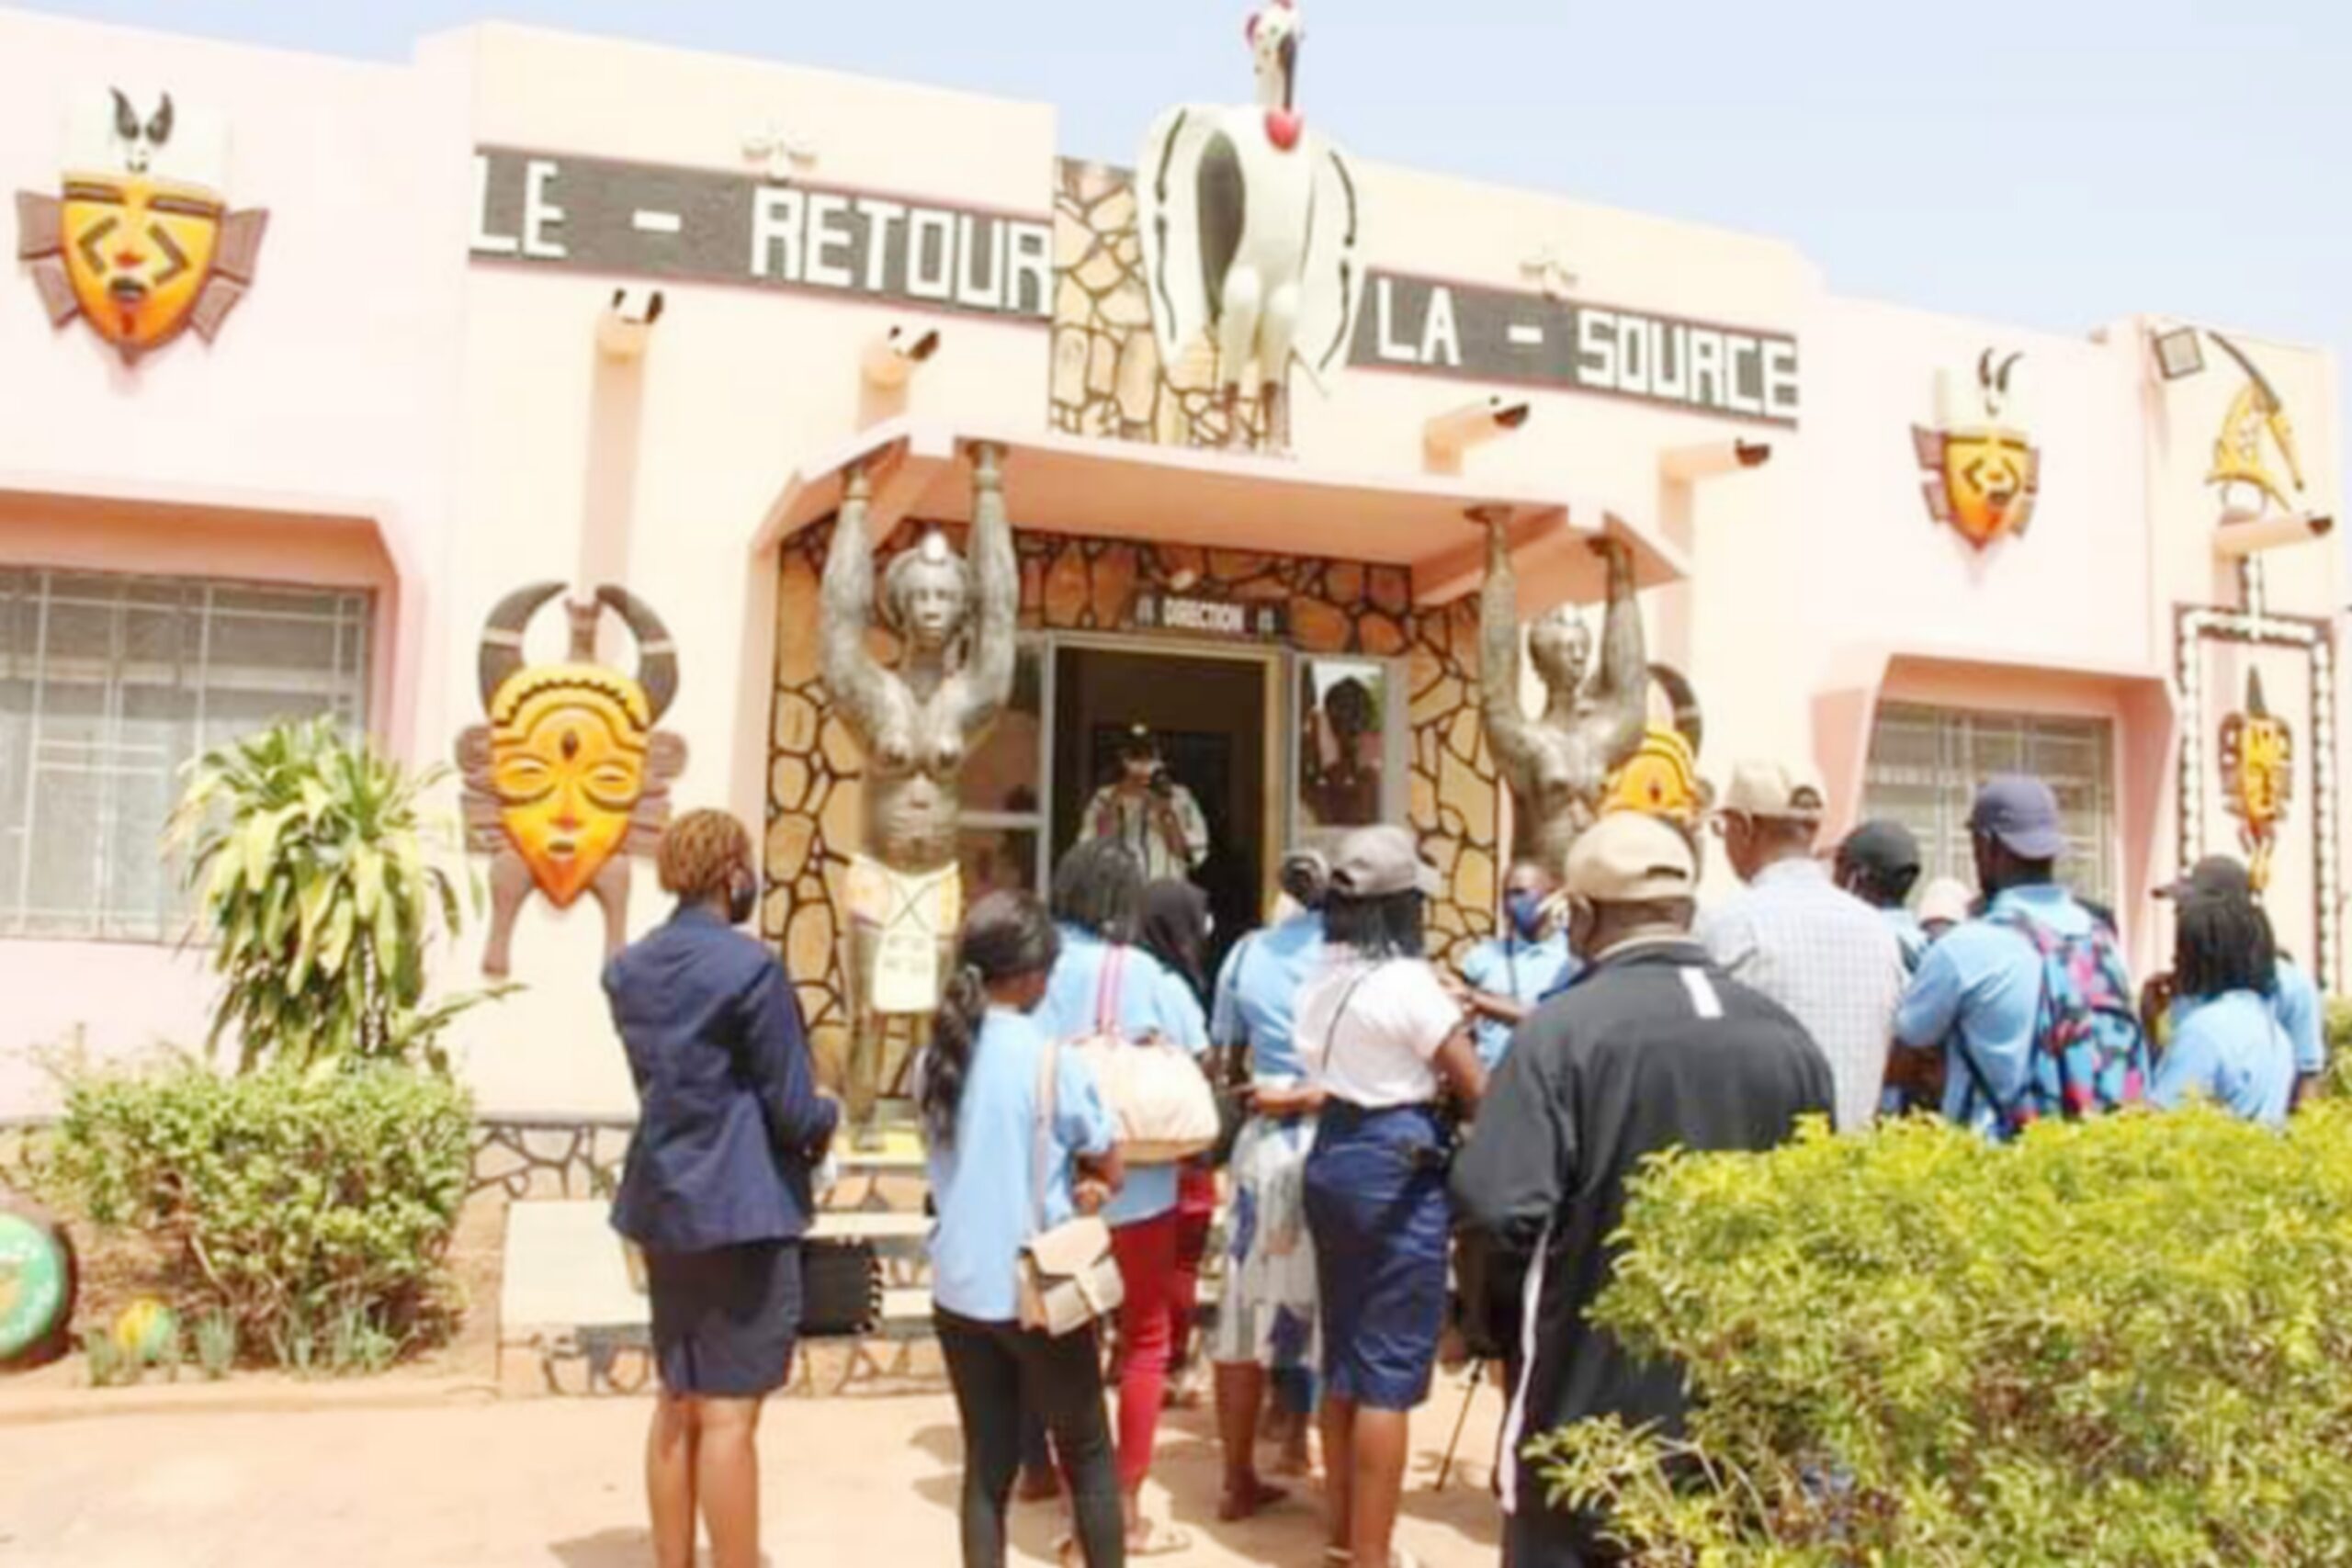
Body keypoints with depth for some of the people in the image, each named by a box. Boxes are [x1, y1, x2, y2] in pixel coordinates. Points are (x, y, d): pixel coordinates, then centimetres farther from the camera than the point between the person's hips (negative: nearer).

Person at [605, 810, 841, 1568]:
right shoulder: (750, 967, -16)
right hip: (741, 1207, -8)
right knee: (728, 1414, -1)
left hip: (663, 1201, 8)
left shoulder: (628, 969, 7)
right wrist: (829, 1111, 8)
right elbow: (793, 1112, -15)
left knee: (678, 1403, 16)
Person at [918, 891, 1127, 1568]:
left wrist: (1060, 1182, 5)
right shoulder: (1051, 1060, -15)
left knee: (986, 1462, 12)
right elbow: (1109, 1170, -8)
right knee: (1089, 1455, 12)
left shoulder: (934, 1058, 1)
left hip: (958, 1288, 5)